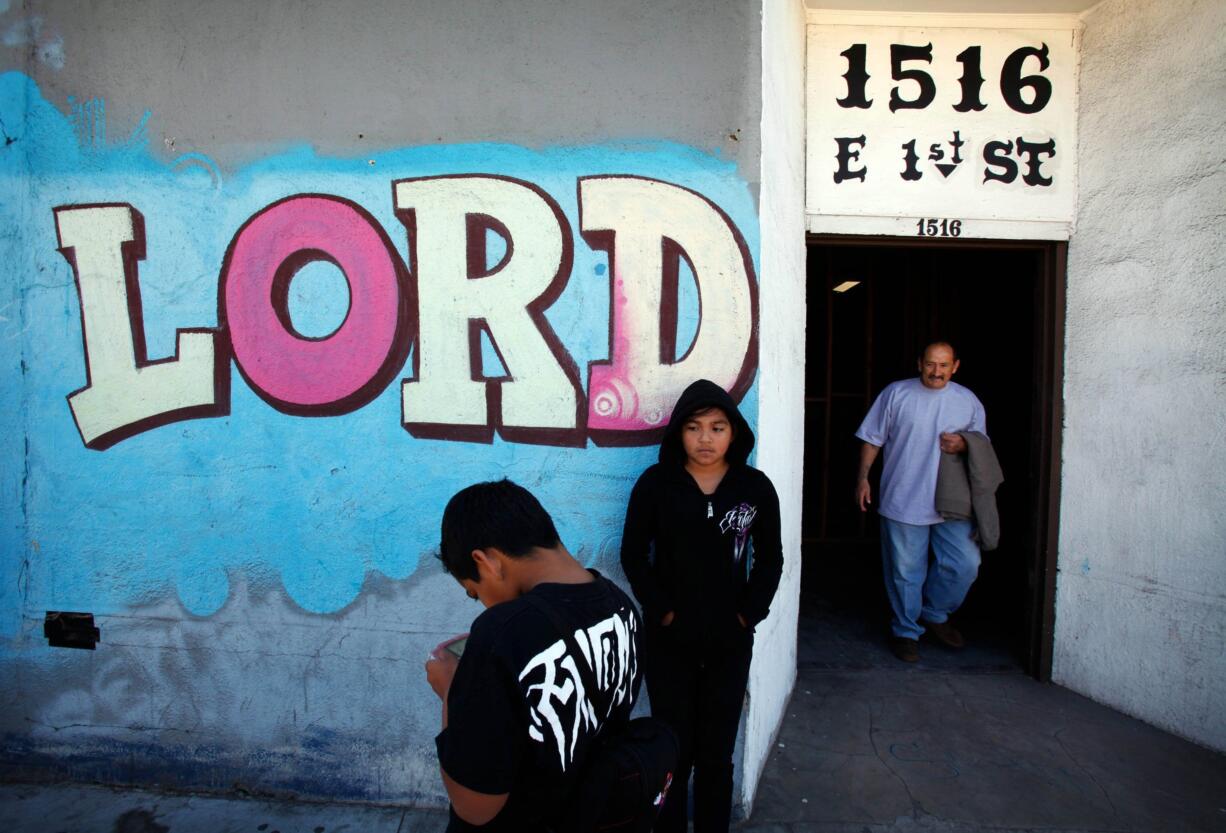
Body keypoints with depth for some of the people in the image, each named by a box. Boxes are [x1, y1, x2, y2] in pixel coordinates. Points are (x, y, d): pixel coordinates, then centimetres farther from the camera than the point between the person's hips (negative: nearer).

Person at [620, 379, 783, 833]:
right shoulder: (655, 483, -8)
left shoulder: (756, 487, -3)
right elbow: (634, 555, -3)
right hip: (668, 639, -1)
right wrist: (661, 610, -10)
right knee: (674, 749, 10)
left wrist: (749, 613, -4)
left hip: (730, 641, 1)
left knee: (717, 753, 12)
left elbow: (770, 558, 5)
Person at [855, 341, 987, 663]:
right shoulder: (896, 393, -2)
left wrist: (963, 445, -8)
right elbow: (873, 439, 3)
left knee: (965, 564, 2)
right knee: (905, 572, 5)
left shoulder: (968, 401, 5)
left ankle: (934, 614, 29)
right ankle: (906, 630, 26)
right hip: (903, 500, -2)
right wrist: (863, 477, -3)